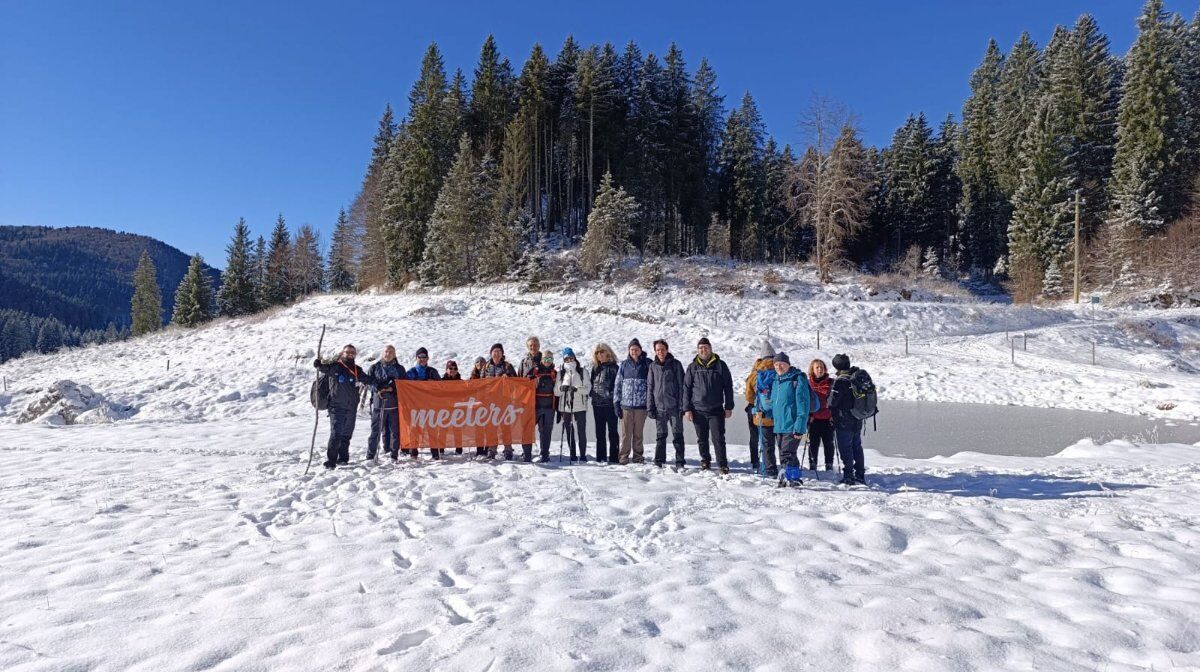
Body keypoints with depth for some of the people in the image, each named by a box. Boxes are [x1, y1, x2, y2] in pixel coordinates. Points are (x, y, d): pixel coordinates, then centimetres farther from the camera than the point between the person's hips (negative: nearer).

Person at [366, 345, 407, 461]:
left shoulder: (400, 368, 11)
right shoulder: (374, 367, 11)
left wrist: (392, 388, -10)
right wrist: (378, 389, -12)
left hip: (394, 403, 1)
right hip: (378, 403, 0)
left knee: (395, 430, 0)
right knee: (375, 430, -1)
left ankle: (394, 455, 8)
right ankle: (370, 455, 5)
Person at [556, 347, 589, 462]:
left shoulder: (582, 371, 5)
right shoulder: (561, 372, 10)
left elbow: (588, 388, -2)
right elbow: (556, 391, 8)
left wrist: (577, 389, -19)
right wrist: (561, 388, -15)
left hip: (580, 406, -2)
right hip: (565, 406, 2)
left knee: (581, 431, -3)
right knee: (569, 432, 5)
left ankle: (583, 455, 5)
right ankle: (572, 455, 13)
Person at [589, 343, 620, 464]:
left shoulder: (613, 367, -3)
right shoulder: (594, 368, 12)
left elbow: (617, 384, -6)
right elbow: (589, 382, 19)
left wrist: (613, 397, -13)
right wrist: (590, 392, 5)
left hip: (610, 404, -5)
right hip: (597, 404, 5)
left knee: (612, 431, 2)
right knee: (600, 432, 10)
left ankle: (613, 457, 6)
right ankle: (601, 457, 17)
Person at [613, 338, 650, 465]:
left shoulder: (647, 364, 3)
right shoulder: (624, 364, 8)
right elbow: (617, 384, 9)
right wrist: (616, 402, 4)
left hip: (641, 404, -1)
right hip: (626, 404, 1)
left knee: (638, 433, 7)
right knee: (626, 432, 0)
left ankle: (638, 456, 18)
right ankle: (624, 456, 8)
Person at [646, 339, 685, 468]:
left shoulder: (675, 364, 0)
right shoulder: (653, 366, 7)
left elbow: (681, 385, -2)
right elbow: (650, 387, 9)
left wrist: (682, 406, -7)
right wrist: (650, 407, 3)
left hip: (674, 406, -2)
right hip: (659, 406, 2)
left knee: (677, 435, 1)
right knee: (660, 435, 8)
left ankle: (680, 462, 7)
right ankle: (659, 461, 15)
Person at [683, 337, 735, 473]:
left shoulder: (720, 365, 3)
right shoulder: (692, 367, 5)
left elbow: (728, 387, 5)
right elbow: (686, 389, 6)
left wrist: (729, 407, 1)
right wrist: (687, 409, 0)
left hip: (716, 410, -2)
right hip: (698, 410, 2)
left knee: (718, 439, -5)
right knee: (702, 439, 11)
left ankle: (722, 464, 3)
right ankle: (705, 460, 26)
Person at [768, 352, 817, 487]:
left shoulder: (798, 379, -10)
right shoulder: (776, 380, 15)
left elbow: (803, 404, -16)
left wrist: (800, 427, -21)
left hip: (792, 426, -8)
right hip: (780, 425, 8)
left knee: (787, 454, -14)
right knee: (783, 455, 14)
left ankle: (792, 478, -5)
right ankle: (792, 479, 25)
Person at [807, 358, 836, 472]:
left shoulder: (831, 382, 3)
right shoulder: (808, 384, 3)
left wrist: (833, 415, -4)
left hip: (828, 419, 0)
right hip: (813, 419, 0)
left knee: (828, 443, 8)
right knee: (813, 443, 5)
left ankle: (829, 466, 18)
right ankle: (812, 465, 15)